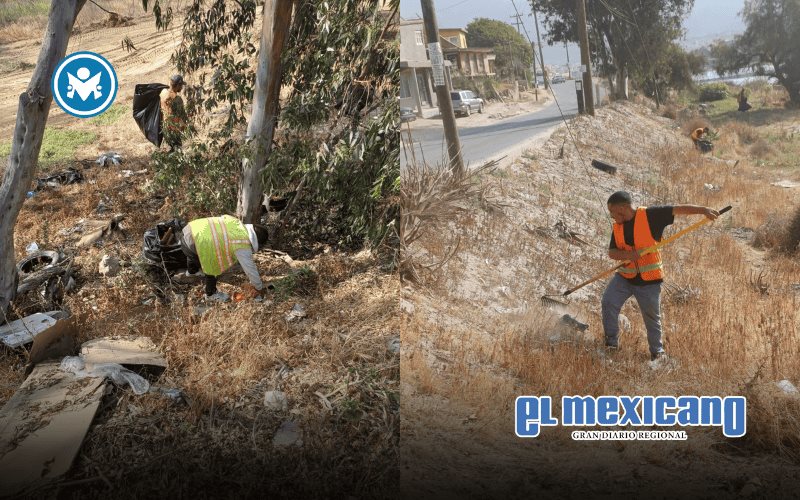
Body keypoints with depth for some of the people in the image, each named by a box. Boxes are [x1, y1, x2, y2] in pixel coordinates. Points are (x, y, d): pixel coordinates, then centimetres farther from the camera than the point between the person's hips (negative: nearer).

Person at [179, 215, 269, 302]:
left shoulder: (237, 223, 5)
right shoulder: (243, 247, -15)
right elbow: (250, 269, -4)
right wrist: (259, 288, 12)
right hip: (192, 244, -9)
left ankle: (192, 271, 70)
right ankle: (211, 294, 36)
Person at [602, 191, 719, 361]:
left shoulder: (649, 215, -11)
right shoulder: (617, 227, 4)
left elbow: (678, 209, -13)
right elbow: (611, 252, 0)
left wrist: (703, 210, -21)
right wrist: (627, 254, -20)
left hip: (649, 280, -4)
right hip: (624, 277, 4)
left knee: (652, 318, 8)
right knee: (608, 303, -11)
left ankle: (657, 351, 27)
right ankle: (612, 343, 4)